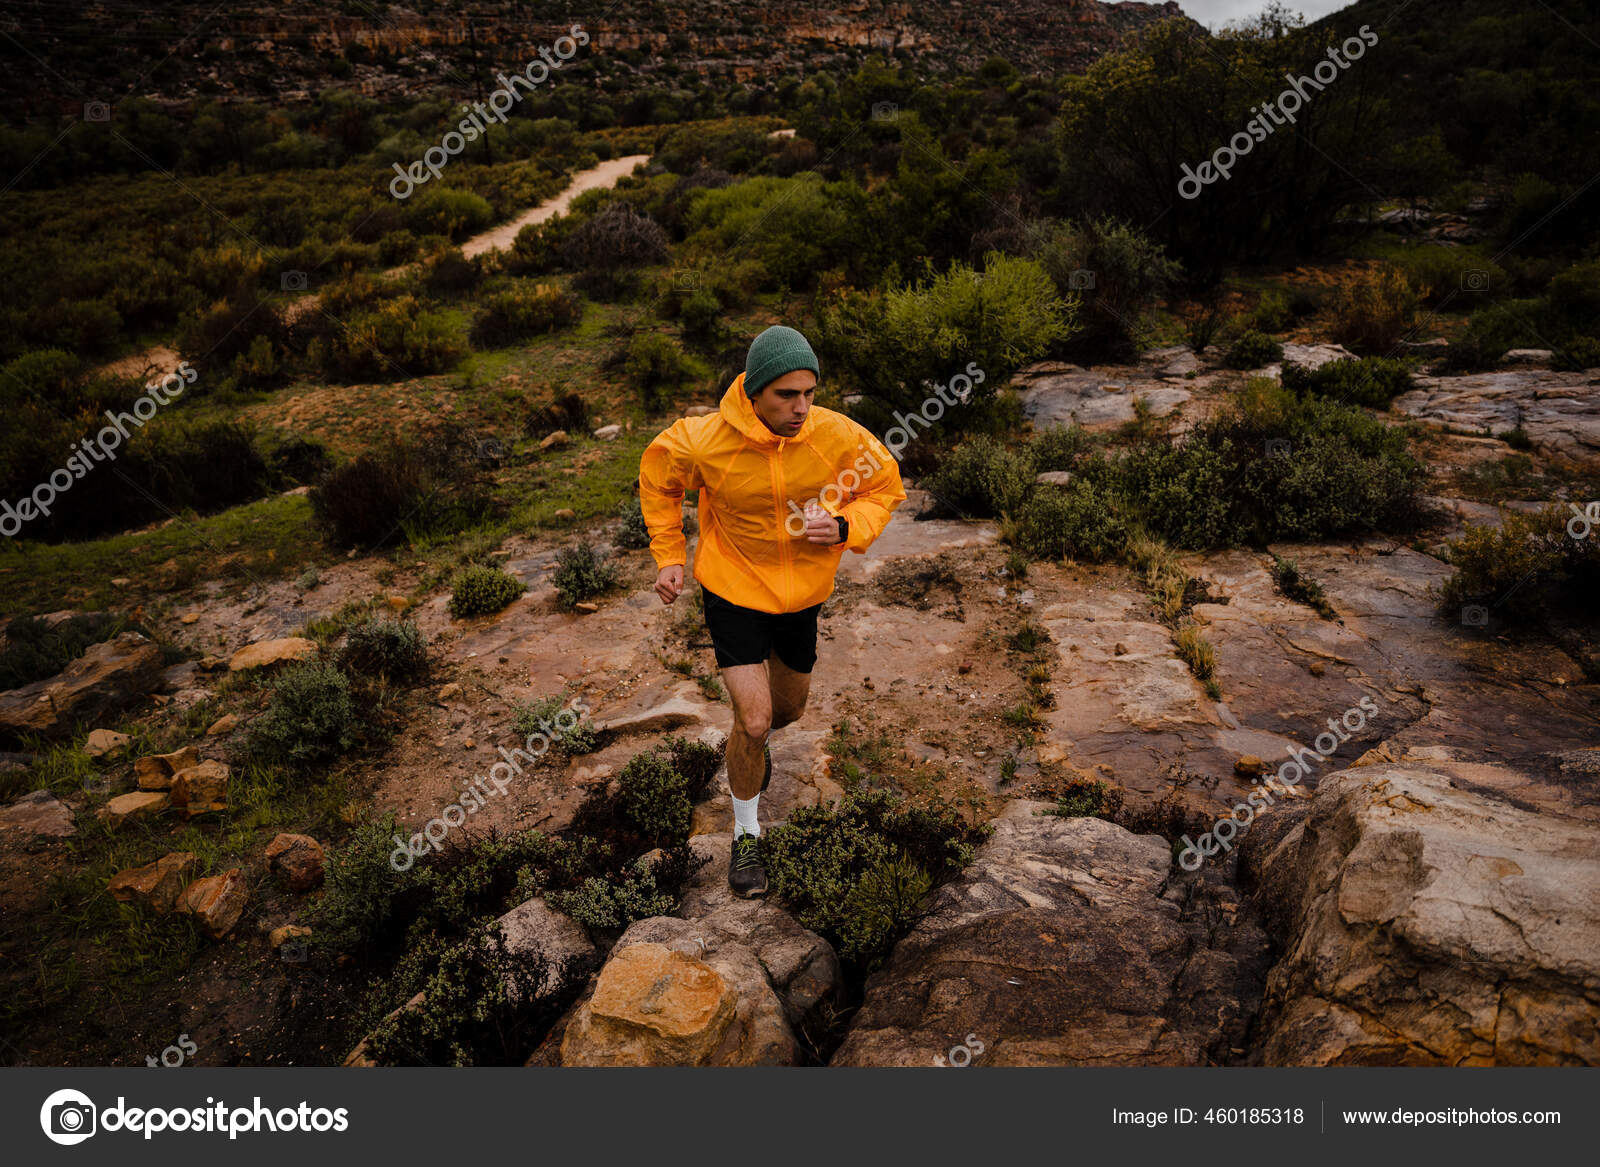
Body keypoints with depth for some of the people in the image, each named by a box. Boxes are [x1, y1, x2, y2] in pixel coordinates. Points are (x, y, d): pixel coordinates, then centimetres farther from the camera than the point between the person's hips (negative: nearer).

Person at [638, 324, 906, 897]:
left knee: (787, 709, 19)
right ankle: (746, 834, 16)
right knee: (753, 717, -11)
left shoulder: (839, 436, -20)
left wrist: (845, 528, -21)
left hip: (802, 592, 3)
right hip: (732, 587, -3)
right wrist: (669, 557, -2)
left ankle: (752, 744, 58)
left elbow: (885, 487, -1)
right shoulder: (704, 441, -24)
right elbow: (657, 475, -1)